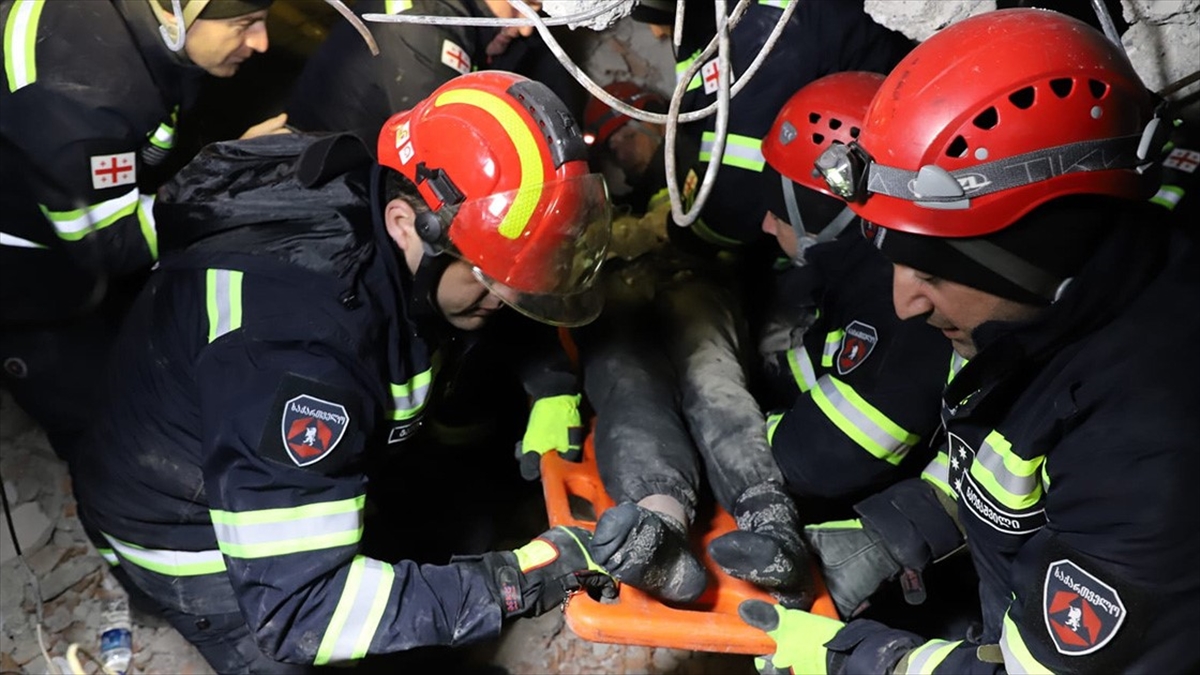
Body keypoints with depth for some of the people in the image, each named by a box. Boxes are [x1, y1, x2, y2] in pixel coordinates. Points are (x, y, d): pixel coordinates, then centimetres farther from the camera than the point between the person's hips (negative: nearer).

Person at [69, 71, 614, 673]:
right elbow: (295, 608, -37)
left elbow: (525, 329, 0)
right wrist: (513, 583, -38)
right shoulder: (292, 352, -41)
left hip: (306, 470, 7)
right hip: (191, 527, -6)